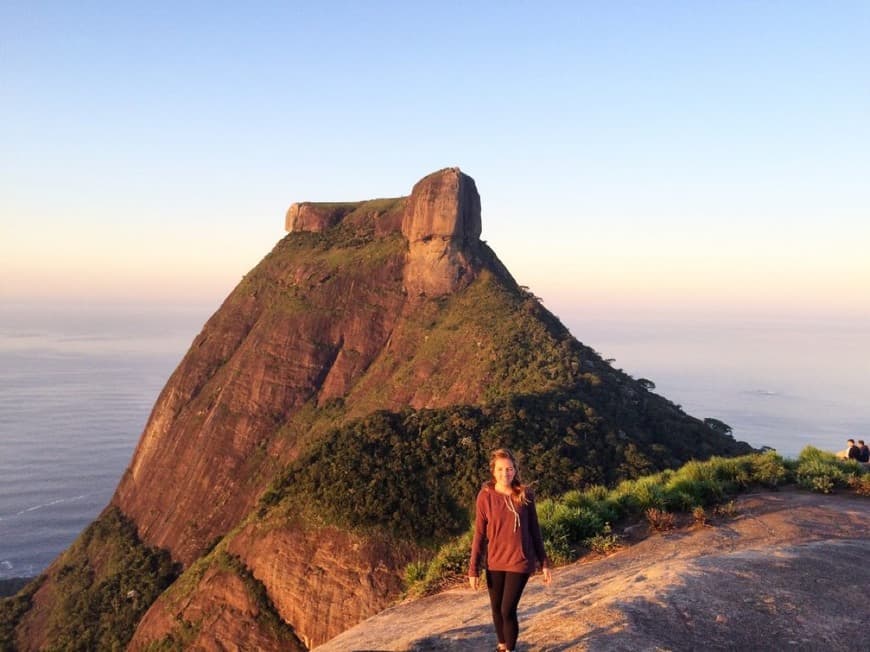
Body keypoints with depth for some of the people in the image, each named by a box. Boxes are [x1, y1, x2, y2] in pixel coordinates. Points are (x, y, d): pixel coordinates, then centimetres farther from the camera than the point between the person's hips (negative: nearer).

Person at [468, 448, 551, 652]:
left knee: (508, 610, -4)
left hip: (520, 562, -1)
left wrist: (544, 563, 3)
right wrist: (473, 568, -4)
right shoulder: (485, 496, -7)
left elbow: (534, 530, 3)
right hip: (495, 563, 1)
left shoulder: (525, 495, -5)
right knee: (497, 610, 14)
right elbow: (479, 535, -3)